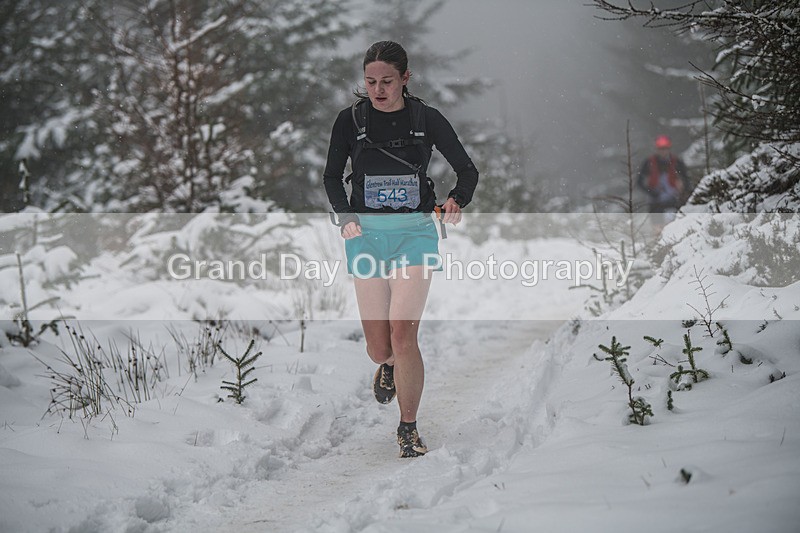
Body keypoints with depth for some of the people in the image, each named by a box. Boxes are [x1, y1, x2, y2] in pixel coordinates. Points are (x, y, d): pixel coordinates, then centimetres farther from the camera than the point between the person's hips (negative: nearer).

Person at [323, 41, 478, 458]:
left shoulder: (426, 119, -2)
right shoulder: (351, 119, 0)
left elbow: (467, 170, 6)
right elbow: (332, 176, 12)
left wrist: (456, 201, -14)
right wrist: (346, 217, -5)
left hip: (415, 232, -1)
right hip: (365, 234, 2)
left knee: (402, 332, -16)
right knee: (378, 348, 2)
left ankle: (409, 428, 0)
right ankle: (388, 367, 42)